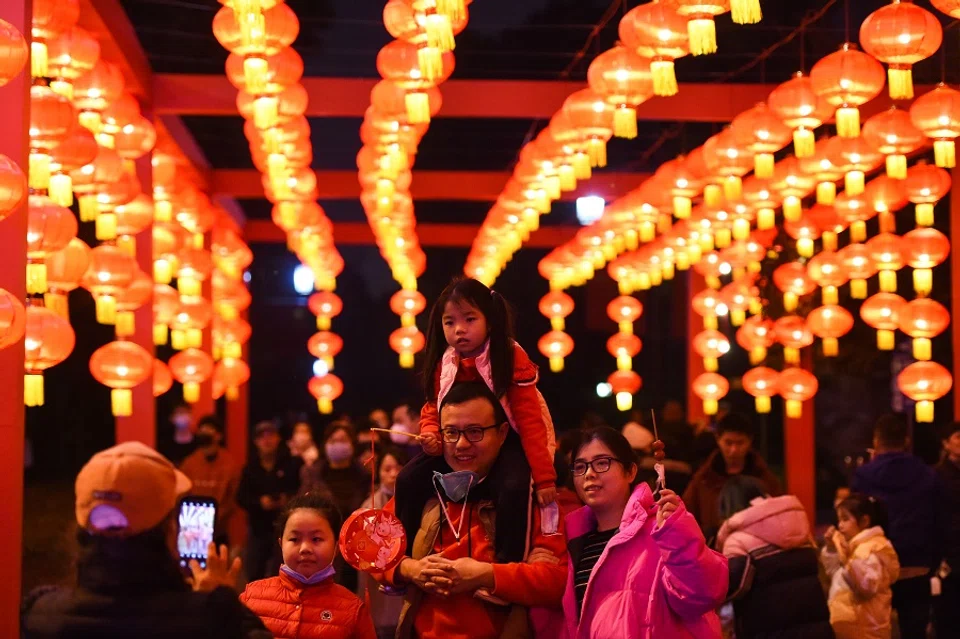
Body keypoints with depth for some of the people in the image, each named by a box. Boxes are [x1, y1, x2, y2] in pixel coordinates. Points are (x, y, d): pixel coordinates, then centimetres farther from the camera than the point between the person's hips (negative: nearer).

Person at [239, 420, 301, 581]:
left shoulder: (290, 464, -2)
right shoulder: (251, 467, 8)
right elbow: (241, 497, 4)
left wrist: (289, 499, -23)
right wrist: (259, 502, -13)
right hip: (258, 528, 4)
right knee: (254, 575, 10)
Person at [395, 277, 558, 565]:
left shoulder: (512, 358, -18)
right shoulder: (445, 365, -1)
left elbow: (530, 421, -20)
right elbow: (432, 411, 9)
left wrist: (544, 477, -24)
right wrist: (430, 435, -17)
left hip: (507, 442, -5)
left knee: (513, 487, -35)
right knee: (410, 479, -7)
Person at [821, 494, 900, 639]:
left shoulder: (874, 548, -18)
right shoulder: (852, 544, 13)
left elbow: (868, 586, -28)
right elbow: (835, 573, 20)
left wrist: (849, 560, -35)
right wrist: (830, 549, 7)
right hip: (847, 621, 10)